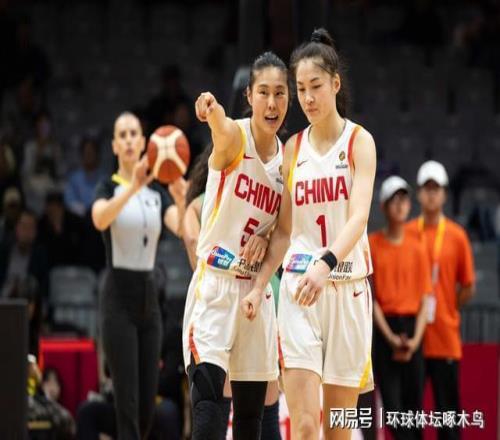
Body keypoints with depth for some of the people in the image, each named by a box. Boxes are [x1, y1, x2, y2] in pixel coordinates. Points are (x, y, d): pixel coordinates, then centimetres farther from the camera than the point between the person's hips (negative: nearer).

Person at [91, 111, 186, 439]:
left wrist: (181, 200, -30)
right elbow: (99, 219, -28)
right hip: (119, 297, -5)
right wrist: (133, 187, -43)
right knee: (128, 400, -11)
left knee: (148, 403, 7)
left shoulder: (157, 191, 11)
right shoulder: (109, 187, -3)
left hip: (149, 296, 5)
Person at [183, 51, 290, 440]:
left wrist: (265, 239, -5)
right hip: (215, 283, -6)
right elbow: (222, 128, -35)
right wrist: (213, 111, -59)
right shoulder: (234, 138, -9)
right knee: (208, 391, -19)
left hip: (256, 288, 6)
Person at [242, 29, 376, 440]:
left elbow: (359, 216, -17)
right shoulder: (293, 148, 10)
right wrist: (259, 286, 1)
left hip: (347, 287, -2)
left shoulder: (359, 141, -2)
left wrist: (326, 264, -34)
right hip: (298, 288, 2)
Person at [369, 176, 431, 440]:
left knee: (414, 401, 2)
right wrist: (390, 337, -11)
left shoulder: (417, 248, 9)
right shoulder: (372, 245, 2)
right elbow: (370, 296, -2)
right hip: (384, 329, -2)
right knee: (392, 401, -10)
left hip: (412, 328, 2)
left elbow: (424, 298, 7)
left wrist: (415, 338, -7)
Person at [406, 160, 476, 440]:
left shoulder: (457, 236, 2)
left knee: (448, 408, 1)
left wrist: (447, 309, 1)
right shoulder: (408, 234, 5)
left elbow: (468, 288, 7)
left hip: (445, 337, -1)